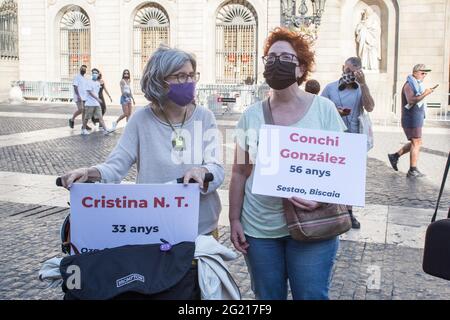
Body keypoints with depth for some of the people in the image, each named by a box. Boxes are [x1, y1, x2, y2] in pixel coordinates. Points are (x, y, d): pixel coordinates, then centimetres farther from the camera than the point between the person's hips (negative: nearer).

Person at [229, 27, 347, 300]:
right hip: (259, 228, 2)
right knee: (267, 297, 14)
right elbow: (240, 172, 8)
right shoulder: (252, 115, 4)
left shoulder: (323, 108, -2)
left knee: (312, 295, 5)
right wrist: (234, 219, 4)